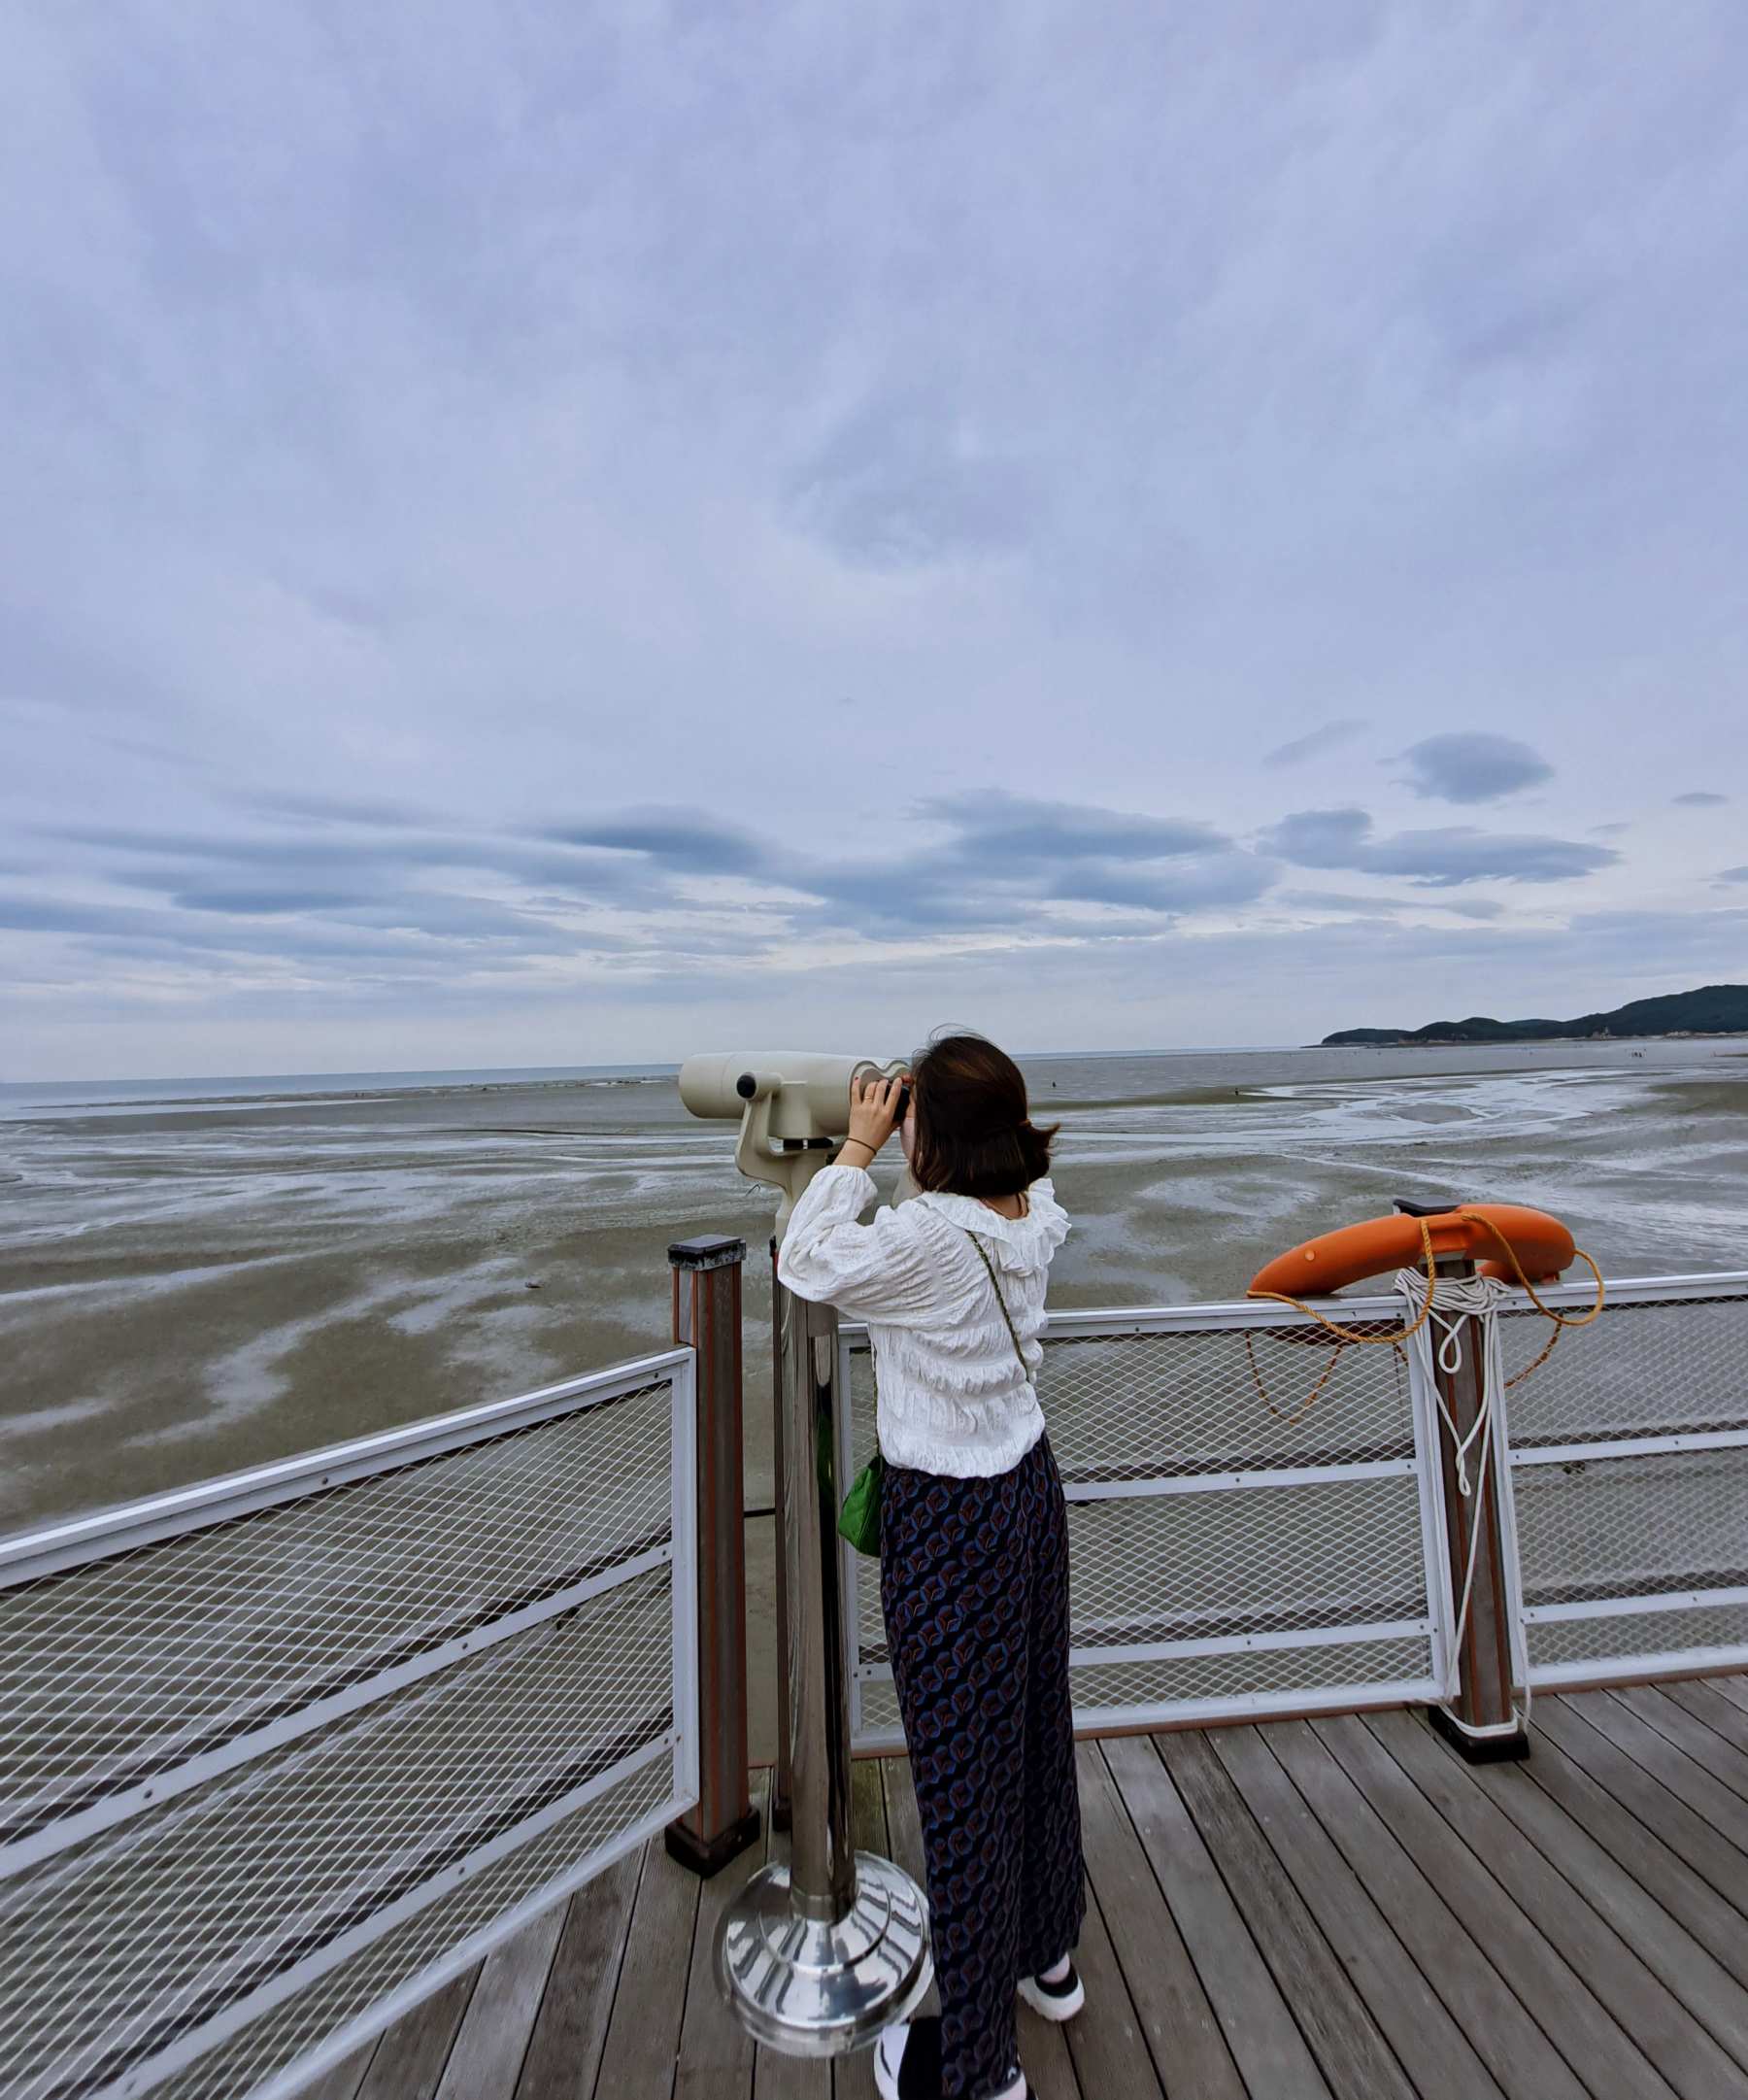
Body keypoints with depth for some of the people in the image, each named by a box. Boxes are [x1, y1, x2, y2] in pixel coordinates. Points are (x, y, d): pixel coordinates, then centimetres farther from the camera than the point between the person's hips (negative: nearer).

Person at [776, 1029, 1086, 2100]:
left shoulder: (927, 1237, -29)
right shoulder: (1034, 1217, -5)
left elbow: (809, 1264, -14)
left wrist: (858, 1146, -10)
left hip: (948, 1521, -8)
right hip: (1029, 1487, 8)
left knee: (960, 1767, 13)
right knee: (1035, 1726, 26)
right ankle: (1049, 1953, 52)